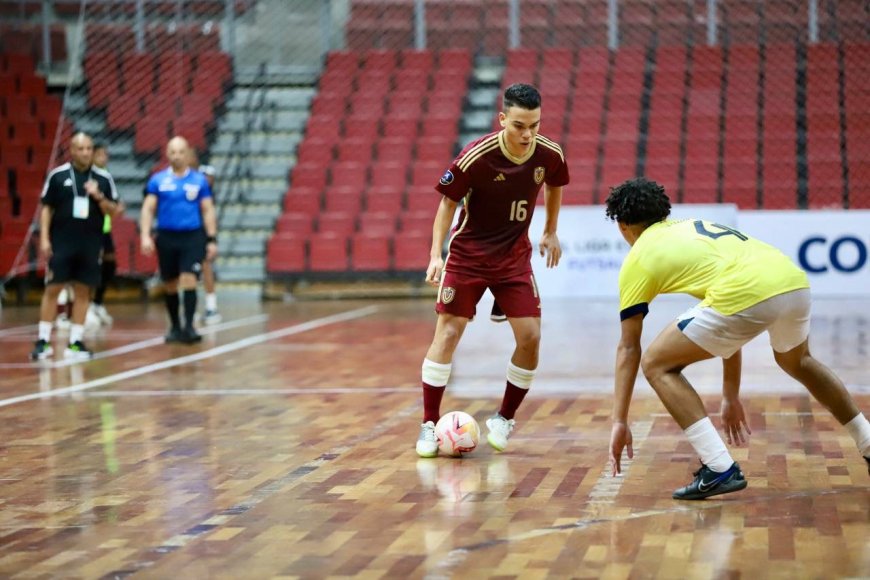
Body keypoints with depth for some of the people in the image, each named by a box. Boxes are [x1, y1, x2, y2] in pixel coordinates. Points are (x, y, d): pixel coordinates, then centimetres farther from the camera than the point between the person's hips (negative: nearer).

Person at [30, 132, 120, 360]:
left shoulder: (103, 178, 3)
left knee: (83, 291, 4)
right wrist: (44, 238, -5)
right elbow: (46, 208, 2)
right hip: (61, 242, -2)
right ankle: (43, 341, 3)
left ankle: (75, 342, 9)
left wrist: (99, 197, -14)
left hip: (90, 244, 2)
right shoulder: (57, 175, -1)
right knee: (52, 289, -1)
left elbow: (113, 210, 5)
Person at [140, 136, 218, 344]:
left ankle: (189, 326, -13)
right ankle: (175, 327, 23)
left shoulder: (199, 180, 3)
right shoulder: (158, 180, 3)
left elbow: (208, 211, 6)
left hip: (192, 237, -1)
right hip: (166, 237, 1)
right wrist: (145, 235, -11)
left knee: (189, 280, -13)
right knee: (170, 284, 10)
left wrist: (212, 239, 1)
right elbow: (148, 209, 2)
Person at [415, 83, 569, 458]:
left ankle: (504, 419, 12)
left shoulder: (549, 155, -13)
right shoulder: (475, 157, -23)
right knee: (448, 332, -8)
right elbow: (448, 202, -10)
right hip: (468, 252, -3)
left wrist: (551, 233, 16)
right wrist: (436, 254, -18)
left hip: (514, 255, 3)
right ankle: (429, 424, 2)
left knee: (530, 337, -6)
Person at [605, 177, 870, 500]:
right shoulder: (695, 227, 35)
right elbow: (728, 329, 37)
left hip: (747, 296, -7)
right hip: (795, 281, 7)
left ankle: (720, 470, 1)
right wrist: (731, 397, 42)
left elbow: (628, 348, 17)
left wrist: (620, 422, 22)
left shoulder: (639, 258, 17)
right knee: (797, 361, 39)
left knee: (656, 365, 10)